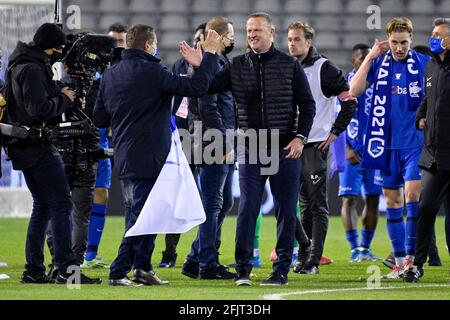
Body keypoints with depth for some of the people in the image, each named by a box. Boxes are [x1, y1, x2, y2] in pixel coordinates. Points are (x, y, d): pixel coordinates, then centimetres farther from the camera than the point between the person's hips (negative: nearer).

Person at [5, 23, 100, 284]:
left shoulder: (19, 66, 16)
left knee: (42, 206, 13)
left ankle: (34, 270, 12)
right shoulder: (32, 69, -15)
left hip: (26, 148, 10)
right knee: (62, 204, -10)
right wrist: (64, 99, -7)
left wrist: (59, 95, 5)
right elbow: (39, 109, -22)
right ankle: (66, 268, -16)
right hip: (40, 147, -10)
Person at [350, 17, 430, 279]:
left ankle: (411, 256, -12)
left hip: (415, 142, -3)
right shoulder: (379, 63, 5)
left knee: (413, 193, -16)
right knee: (393, 201, 6)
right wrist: (370, 57, -9)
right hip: (388, 143, 3)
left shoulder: (425, 63, 0)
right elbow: (354, 91, -6)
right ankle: (399, 262, 12)